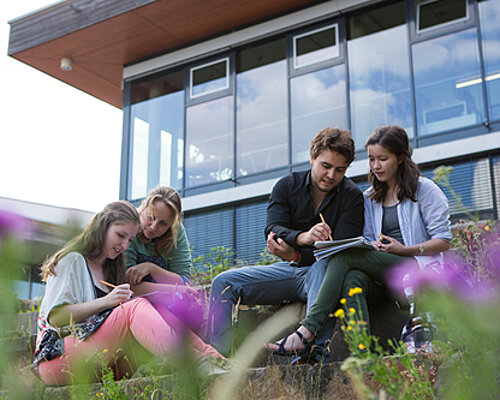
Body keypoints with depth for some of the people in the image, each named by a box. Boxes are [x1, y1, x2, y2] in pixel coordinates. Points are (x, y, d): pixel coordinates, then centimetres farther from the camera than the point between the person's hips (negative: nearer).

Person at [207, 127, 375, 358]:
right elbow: (272, 230, -12)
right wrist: (302, 237, -36)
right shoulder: (287, 186, 4)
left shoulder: (352, 196, -4)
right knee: (224, 283, -12)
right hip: (288, 271, 4)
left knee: (323, 270, -41)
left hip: (323, 269, -4)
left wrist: (296, 256, -31)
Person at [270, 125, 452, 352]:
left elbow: (444, 241, 2)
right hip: (382, 271, 5)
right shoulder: (369, 198, 23)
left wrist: (405, 249, -12)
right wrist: (374, 246, -9)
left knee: (345, 255, -29)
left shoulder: (424, 190, 8)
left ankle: (309, 328, -38)